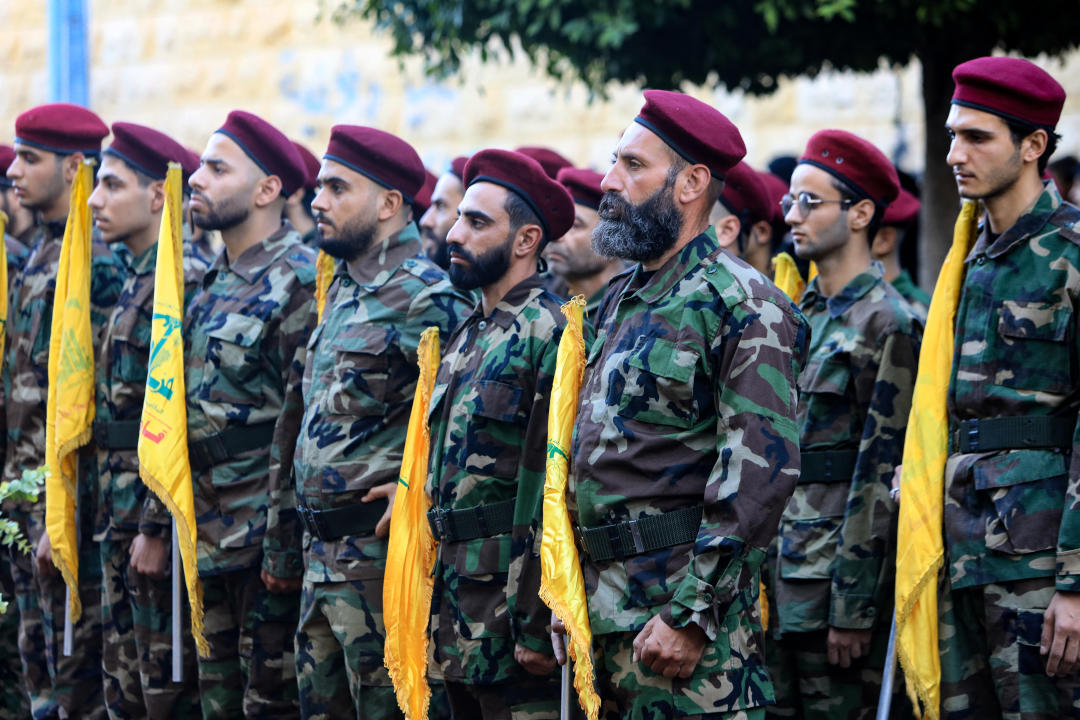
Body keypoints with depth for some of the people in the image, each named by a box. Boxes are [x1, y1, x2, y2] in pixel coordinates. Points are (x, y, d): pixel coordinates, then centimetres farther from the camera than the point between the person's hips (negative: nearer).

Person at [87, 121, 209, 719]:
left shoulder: (184, 283, -16)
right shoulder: (135, 280, 15)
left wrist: (156, 527, -22)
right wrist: (112, 514, 17)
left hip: (154, 515, -10)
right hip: (119, 513, 10)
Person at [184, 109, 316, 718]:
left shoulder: (300, 281, -13)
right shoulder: (213, 284, 15)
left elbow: (304, 421, -17)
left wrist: (283, 547, -20)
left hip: (264, 531, -9)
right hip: (209, 534, 9)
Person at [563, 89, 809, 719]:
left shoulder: (744, 305, -10)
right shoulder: (620, 301, 17)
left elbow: (760, 471, -18)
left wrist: (691, 615, -22)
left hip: (683, 597, -8)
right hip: (603, 608, 8)